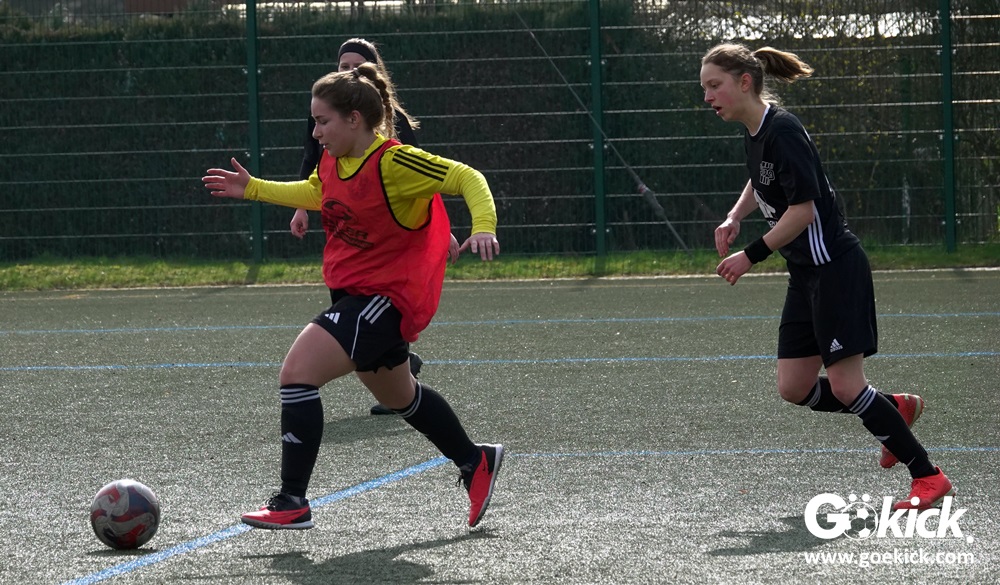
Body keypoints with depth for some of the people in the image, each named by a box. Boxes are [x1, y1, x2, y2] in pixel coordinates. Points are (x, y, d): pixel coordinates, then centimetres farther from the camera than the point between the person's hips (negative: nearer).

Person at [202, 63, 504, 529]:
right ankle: (475, 463, 48)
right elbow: (313, 194, 26)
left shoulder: (394, 163, -22)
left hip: (386, 297, -10)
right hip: (355, 293, 10)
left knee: (297, 372, -20)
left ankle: (291, 503, -16)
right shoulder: (332, 162, 3)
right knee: (397, 395, 27)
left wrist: (482, 227, -38)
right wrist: (253, 189, 21)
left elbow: (467, 177, -22)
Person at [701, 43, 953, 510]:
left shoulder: (782, 131, -18)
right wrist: (734, 218, 12)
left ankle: (928, 477, -2)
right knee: (794, 387, 6)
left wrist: (752, 255, -18)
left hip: (836, 268, -9)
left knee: (844, 386, -11)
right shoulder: (754, 131, 9)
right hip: (806, 274, 9)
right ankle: (896, 409, 24)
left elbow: (803, 209, -21)